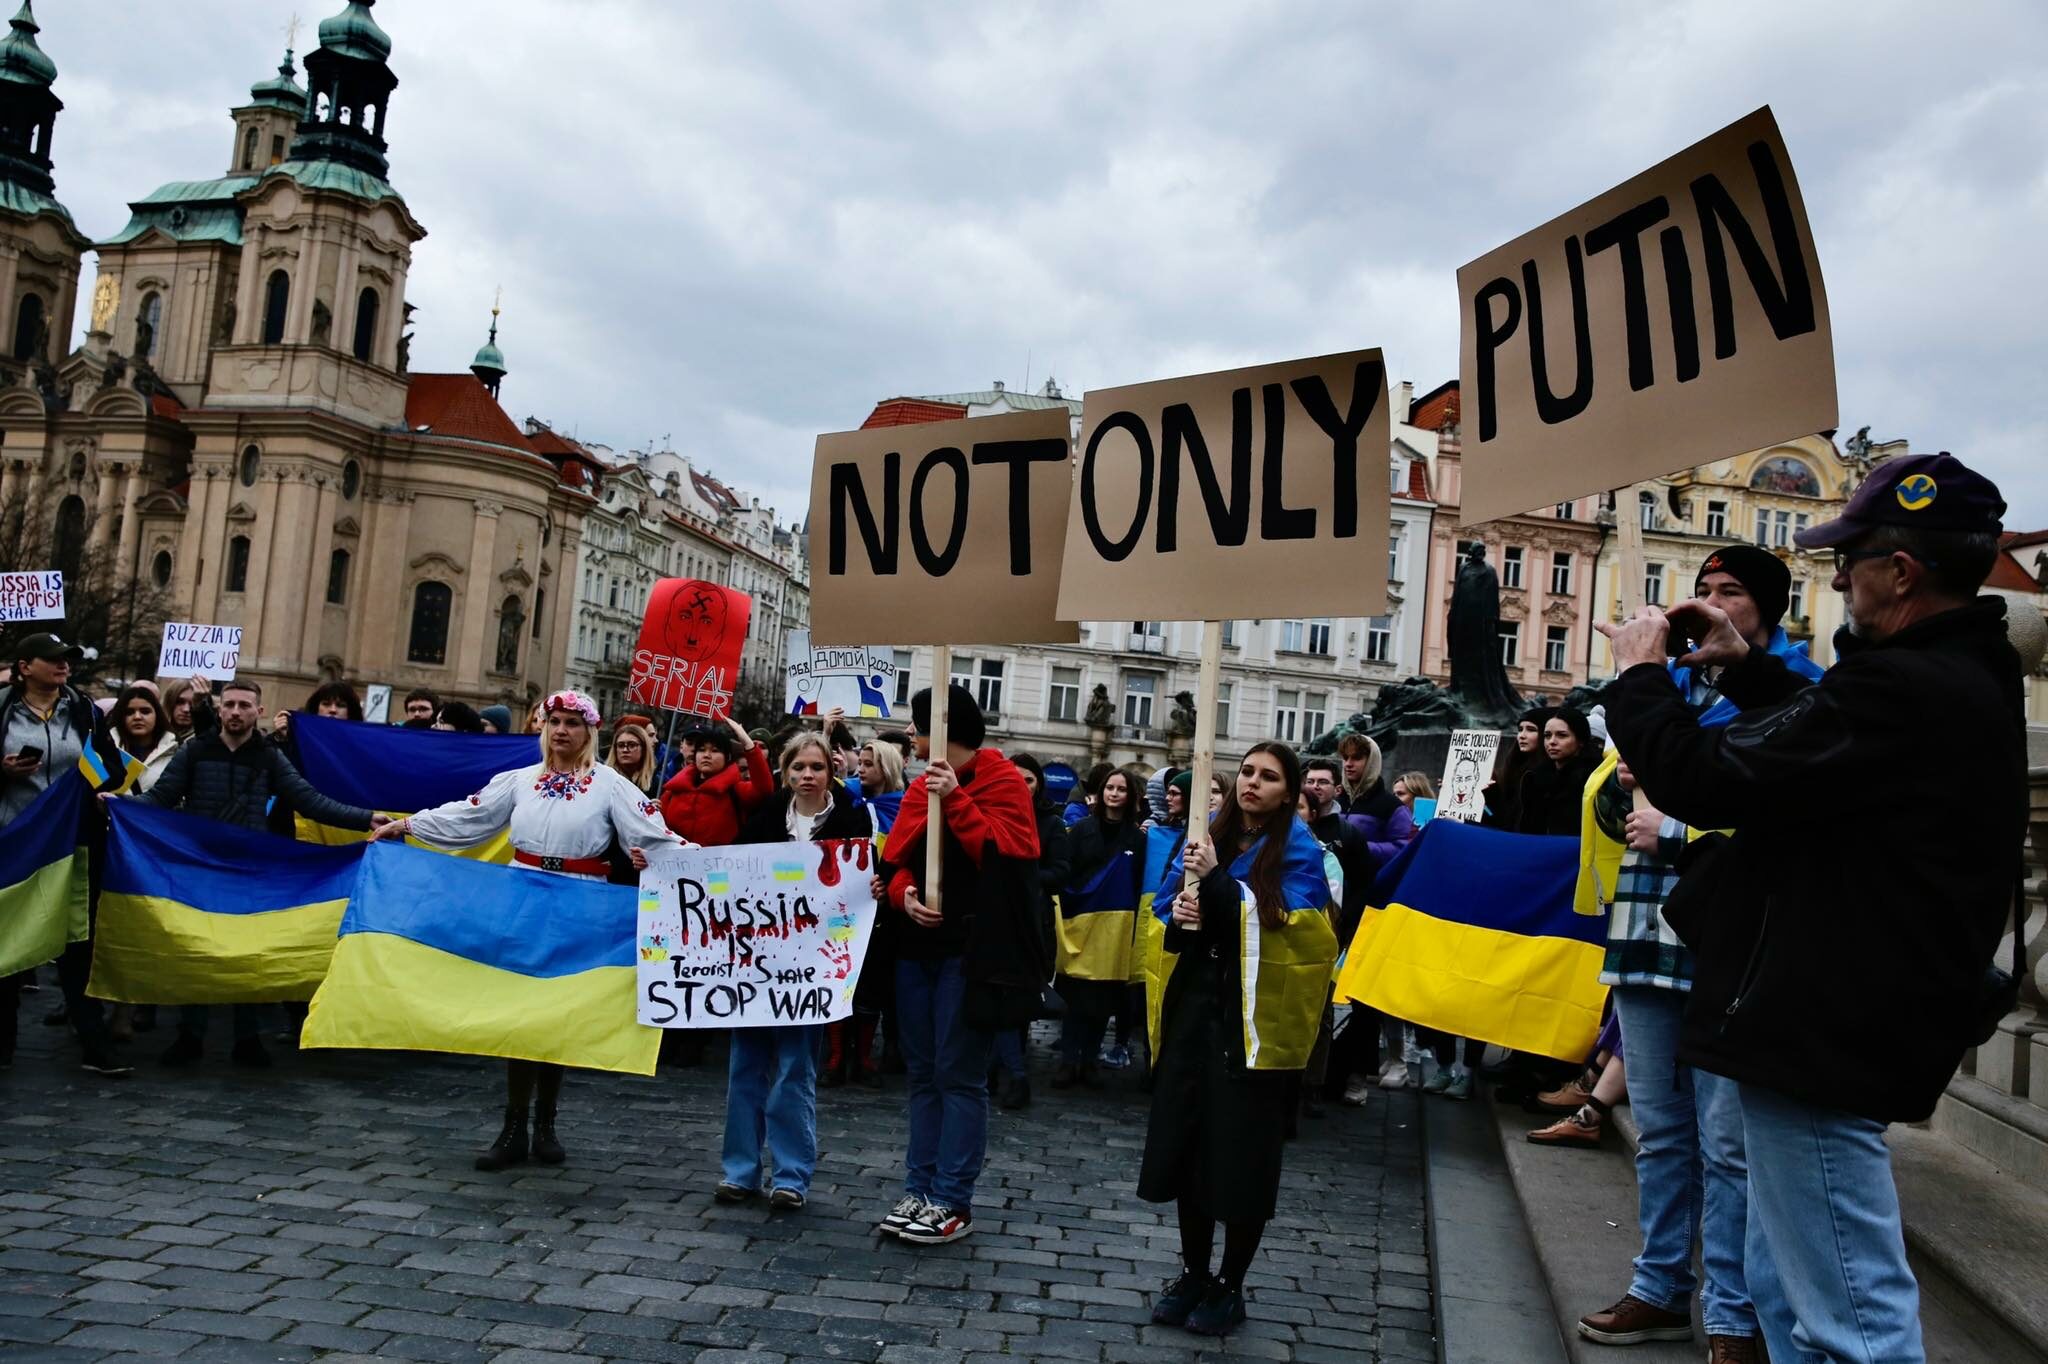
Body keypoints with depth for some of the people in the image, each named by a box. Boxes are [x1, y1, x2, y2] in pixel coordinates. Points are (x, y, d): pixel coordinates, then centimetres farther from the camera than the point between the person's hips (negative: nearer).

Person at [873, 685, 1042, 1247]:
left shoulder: (1003, 781, -6)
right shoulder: (921, 786, 14)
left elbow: (1006, 854, -17)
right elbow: (896, 858, 10)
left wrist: (956, 799, -21)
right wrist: (904, 892, -11)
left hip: (969, 948, -7)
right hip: (917, 944, 7)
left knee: (960, 1075, -2)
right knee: (923, 1072, 12)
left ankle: (953, 1202, 6)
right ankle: (919, 1189, 20)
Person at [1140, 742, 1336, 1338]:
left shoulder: (1299, 851, -8)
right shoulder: (1209, 835, 8)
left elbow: (1273, 924, -18)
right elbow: (1168, 895, 13)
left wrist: (1215, 878, -23)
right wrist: (1180, 912, -9)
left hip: (1256, 1020, -5)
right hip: (1197, 1009, 5)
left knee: (1242, 1157, 4)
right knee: (1186, 1144, 11)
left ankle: (1229, 1285, 21)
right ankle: (1193, 1272, 28)